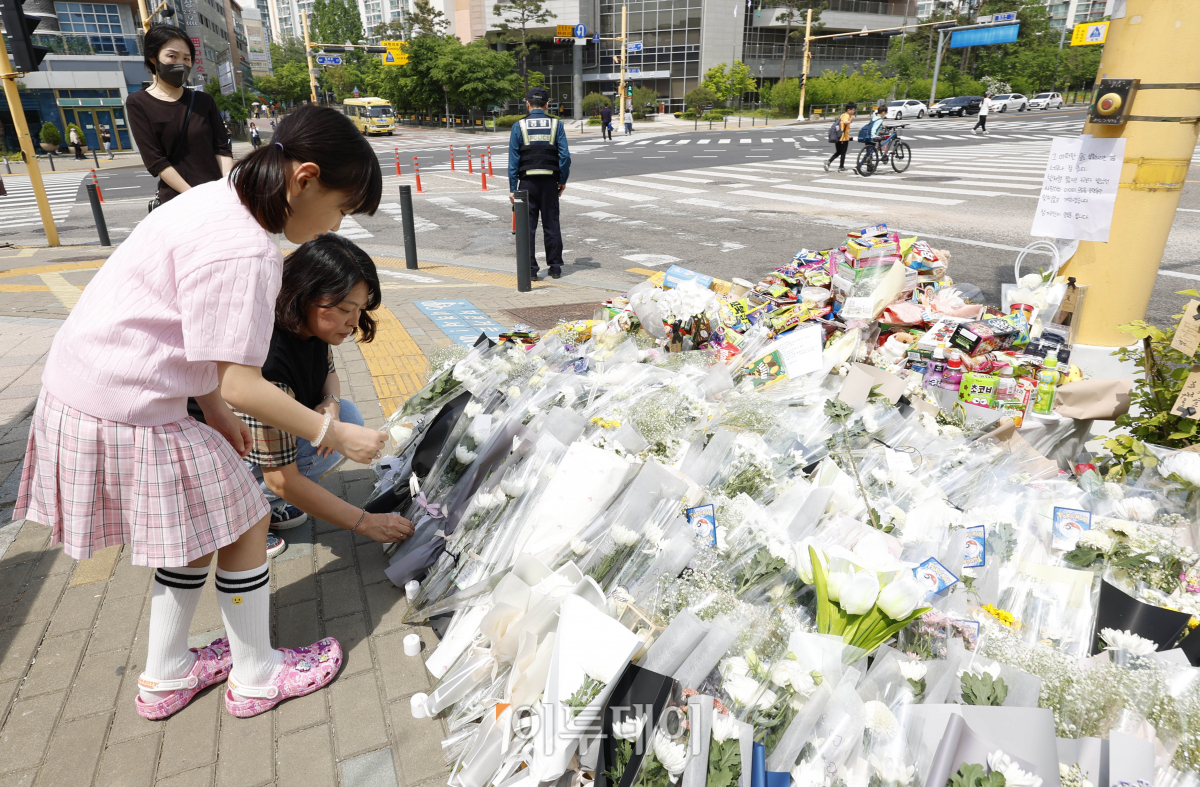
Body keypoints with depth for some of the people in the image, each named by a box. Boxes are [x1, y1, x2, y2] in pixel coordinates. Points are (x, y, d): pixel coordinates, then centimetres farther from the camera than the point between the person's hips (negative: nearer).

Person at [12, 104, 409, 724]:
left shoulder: (222, 200, 5)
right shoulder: (244, 251, -26)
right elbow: (241, 386, -24)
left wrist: (216, 412, 16)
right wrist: (333, 434, -15)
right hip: (128, 416, -10)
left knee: (200, 526, 21)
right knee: (244, 523, 5)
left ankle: (165, 678, 38)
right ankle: (255, 677, 26)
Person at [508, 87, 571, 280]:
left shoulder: (519, 126, 0)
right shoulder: (556, 124, 2)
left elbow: (513, 160, -2)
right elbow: (565, 156, -2)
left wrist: (512, 188, 0)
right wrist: (562, 180, 8)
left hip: (527, 182, -1)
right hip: (550, 182, 1)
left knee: (528, 226, 3)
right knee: (551, 224, 8)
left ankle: (530, 269, 2)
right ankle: (555, 266, 11)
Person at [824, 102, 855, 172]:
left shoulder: (842, 115, 15)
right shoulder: (847, 115, -11)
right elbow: (845, 122, -33)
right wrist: (850, 121, -52)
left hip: (837, 137, 8)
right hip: (844, 138, -8)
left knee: (838, 152, 14)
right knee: (843, 153, 5)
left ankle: (828, 162, -6)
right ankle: (841, 167, 11)